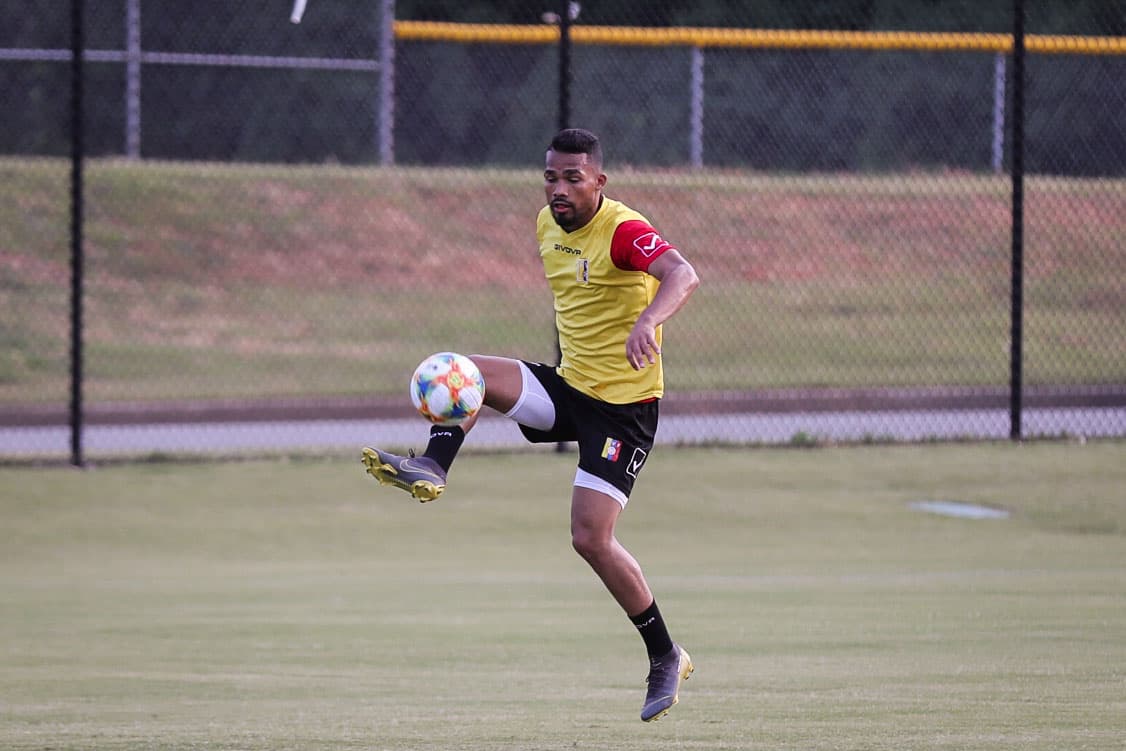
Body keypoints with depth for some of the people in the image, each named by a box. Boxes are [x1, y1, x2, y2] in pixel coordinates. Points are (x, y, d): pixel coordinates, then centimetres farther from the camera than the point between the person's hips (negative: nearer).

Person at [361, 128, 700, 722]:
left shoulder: (623, 231, -20)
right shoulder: (548, 226, 6)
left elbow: (683, 275, -39)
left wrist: (647, 321, -57)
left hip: (623, 402, -8)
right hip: (567, 385, 8)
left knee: (591, 538, -12)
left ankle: (665, 657, 1)